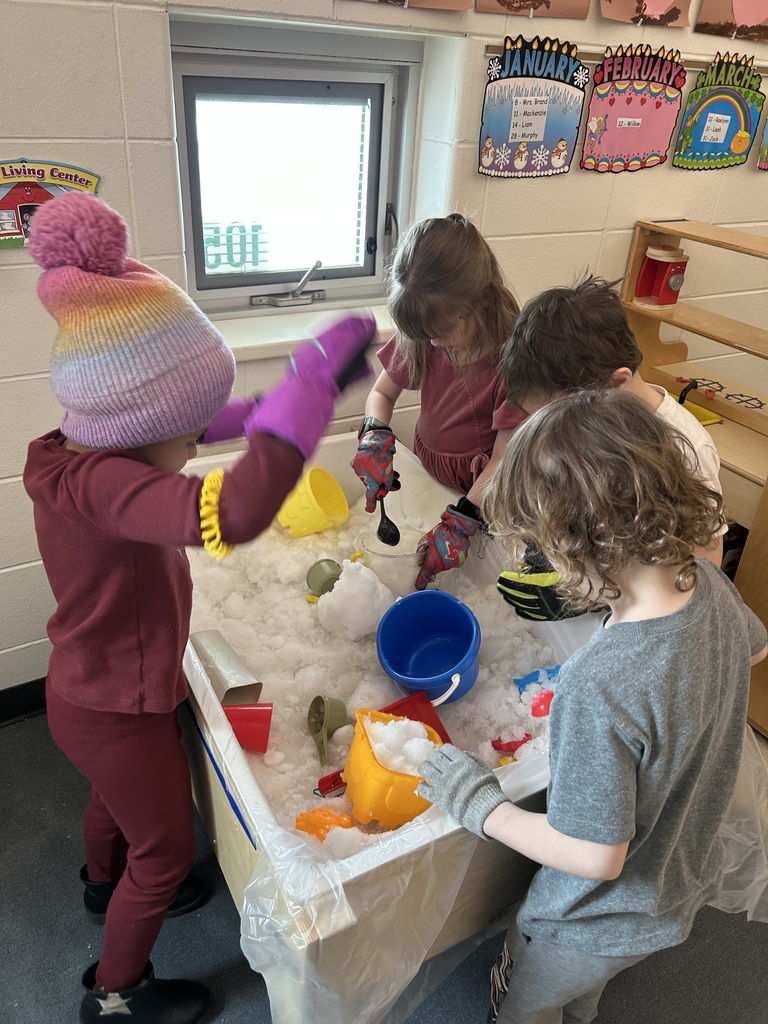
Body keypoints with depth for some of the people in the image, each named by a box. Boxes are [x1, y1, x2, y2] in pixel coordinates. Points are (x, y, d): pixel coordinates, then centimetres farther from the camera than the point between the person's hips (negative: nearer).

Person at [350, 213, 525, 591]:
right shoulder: (422, 339, -10)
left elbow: (504, 459, -24)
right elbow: (382, 393, 3)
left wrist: (459, 524, -34)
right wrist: (375, 437, -21)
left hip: (479, 487, -4)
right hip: (426, 469, 5)